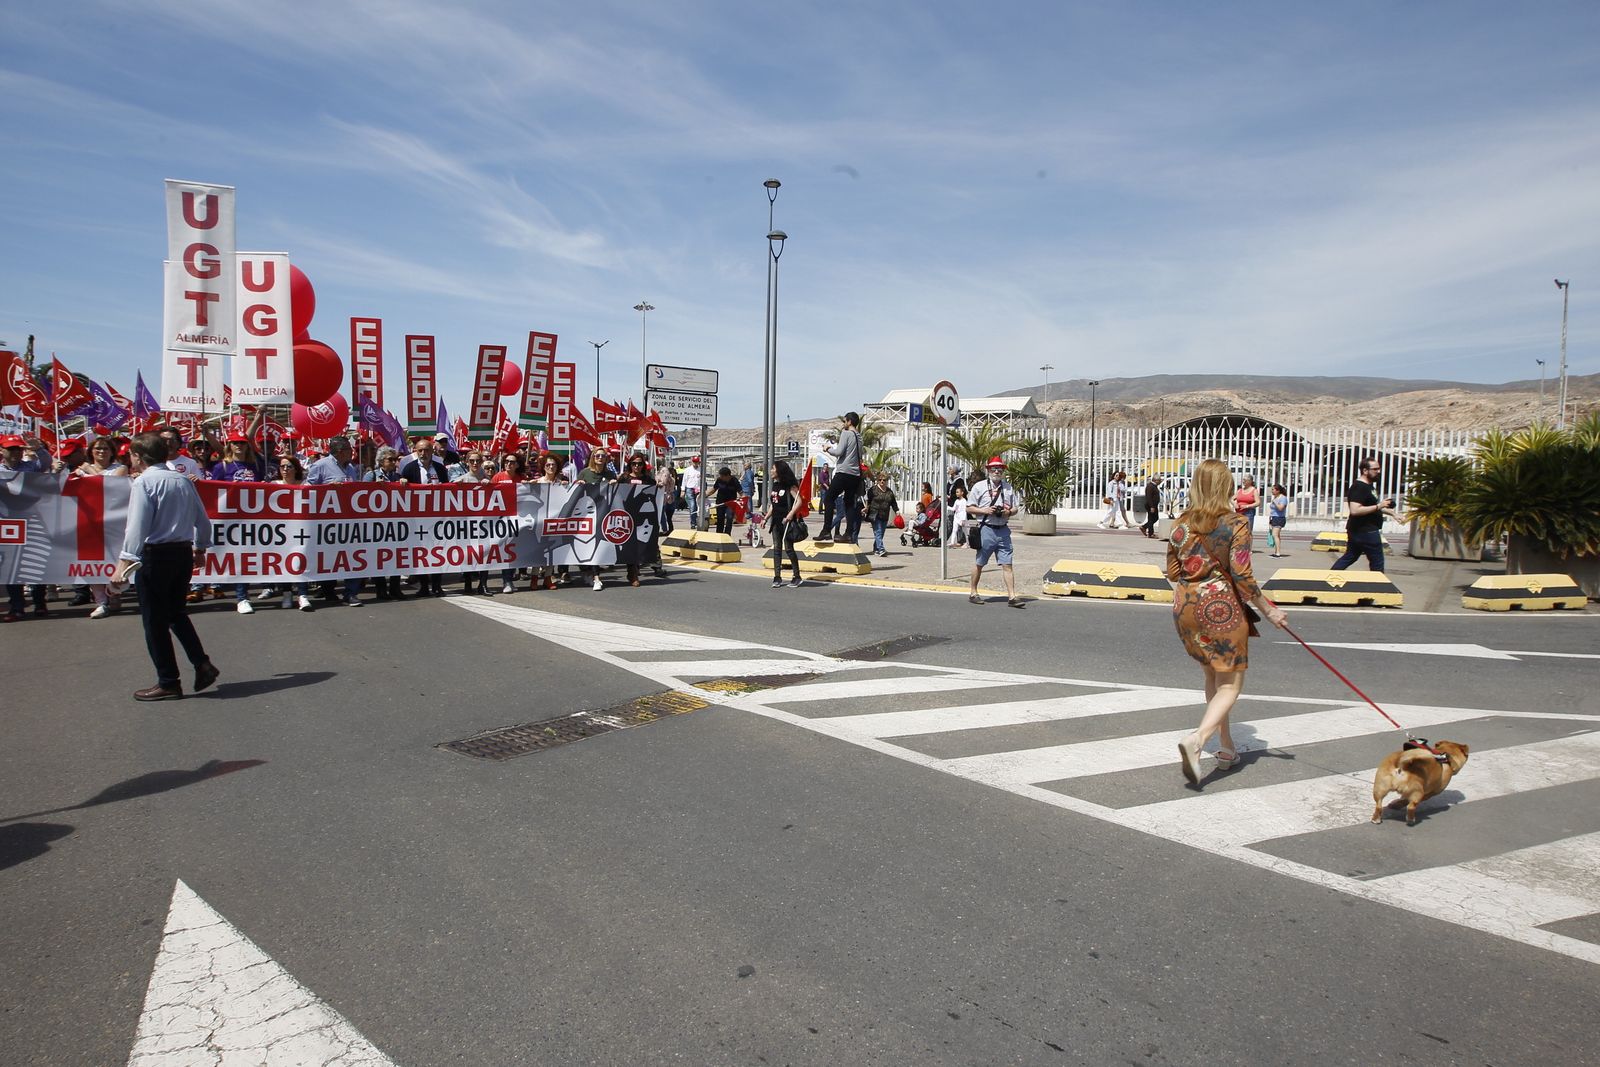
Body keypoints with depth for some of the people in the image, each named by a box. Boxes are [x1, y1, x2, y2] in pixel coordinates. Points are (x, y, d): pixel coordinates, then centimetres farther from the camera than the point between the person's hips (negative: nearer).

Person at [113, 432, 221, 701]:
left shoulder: (144, 482, -11)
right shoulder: (183, 480, 9)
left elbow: (138, 526, -18)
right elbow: (202, 521, 15)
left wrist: (125, 560, -19)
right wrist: (201, 548, 28)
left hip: (155, 554, -7)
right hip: (184, 552, 7)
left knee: (155, 620, 3)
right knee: (177, 613, 20)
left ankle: (168, 683, 8)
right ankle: (202, 664, 8)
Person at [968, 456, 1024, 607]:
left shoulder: (1008, 488, 12)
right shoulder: (980, 487, 1)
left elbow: (1016, 508, 17)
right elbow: (969, 508, 1)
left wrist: (1009, 512, -6)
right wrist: (985, 511, -13)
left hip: (1003, 530, 3)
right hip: (986, 529, -3)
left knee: (1007, 564, -1)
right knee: (979, 563, 7)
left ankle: (1012, 596, -2)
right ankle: (973, 592, 20)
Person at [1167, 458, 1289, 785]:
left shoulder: (1182, 524, 3)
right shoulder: (1236, 523, -10)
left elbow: (1172, 573, 7)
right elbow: (1242, 576, -14)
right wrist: (1268, 610, -5)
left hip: (1186, 606, 5)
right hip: (1221, 607, -5)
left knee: (1212, 677, 21)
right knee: (1230, 685, 3)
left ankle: (1226, 748, 30)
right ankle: (1196, 740, -19)